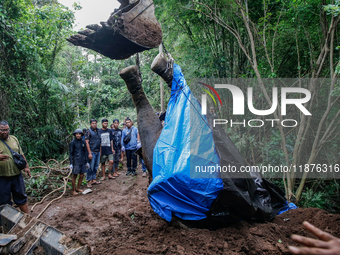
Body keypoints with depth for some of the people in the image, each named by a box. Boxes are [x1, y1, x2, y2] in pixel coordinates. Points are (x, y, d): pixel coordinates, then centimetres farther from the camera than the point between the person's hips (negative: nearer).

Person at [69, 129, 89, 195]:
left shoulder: (83, 142, 7)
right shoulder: (73, 142, -6)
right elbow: (71, 153, -4)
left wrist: (87, 162, 13)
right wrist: (71, 163, -8)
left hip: (83, 162, 5)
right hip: (76, 162, -5)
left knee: (81, 175, 8)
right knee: (75, 175, 2)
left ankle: (78, 188, 25)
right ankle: (73, 190, 14)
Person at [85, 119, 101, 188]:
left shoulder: (98, 131, 12)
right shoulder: (88, 132, -6)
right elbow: (87, 143, -11)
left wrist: (100, 151, 13)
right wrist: (89, 153, -16)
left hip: (98, 152, 6)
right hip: (92, 152, -6)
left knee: (96, 166, 11)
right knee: (90, 167, -3)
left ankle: (93, 179, 21)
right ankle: (89, 181, 5)